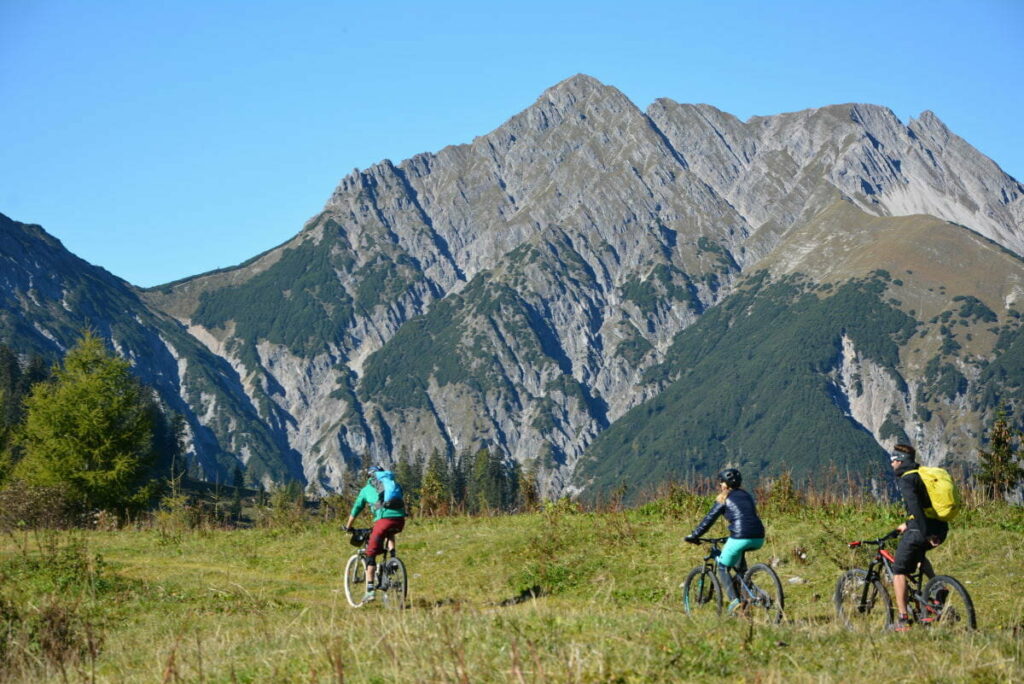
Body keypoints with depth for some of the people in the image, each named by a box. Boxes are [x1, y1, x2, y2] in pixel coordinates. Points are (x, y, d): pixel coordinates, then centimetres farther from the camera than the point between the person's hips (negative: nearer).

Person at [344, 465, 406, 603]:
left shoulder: (366, 489, 22)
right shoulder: (395, 484, 29)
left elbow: (355, 510, 31)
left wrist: (348, 527, 47)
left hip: (383, 519, -4)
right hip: (400, 520, 4)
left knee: (371, 554, 6)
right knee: (390, 533, 39)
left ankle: (370, 590, -4)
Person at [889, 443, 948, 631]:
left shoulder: (906, 479, -9)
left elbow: (915, 506, -23)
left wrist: (926, 534, -26)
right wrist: (908, 524, 38)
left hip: (920, 531, -8)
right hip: (940, 529, 8)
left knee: (898, 572, 0)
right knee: (918, 554, 37)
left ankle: (902, 620, -7)